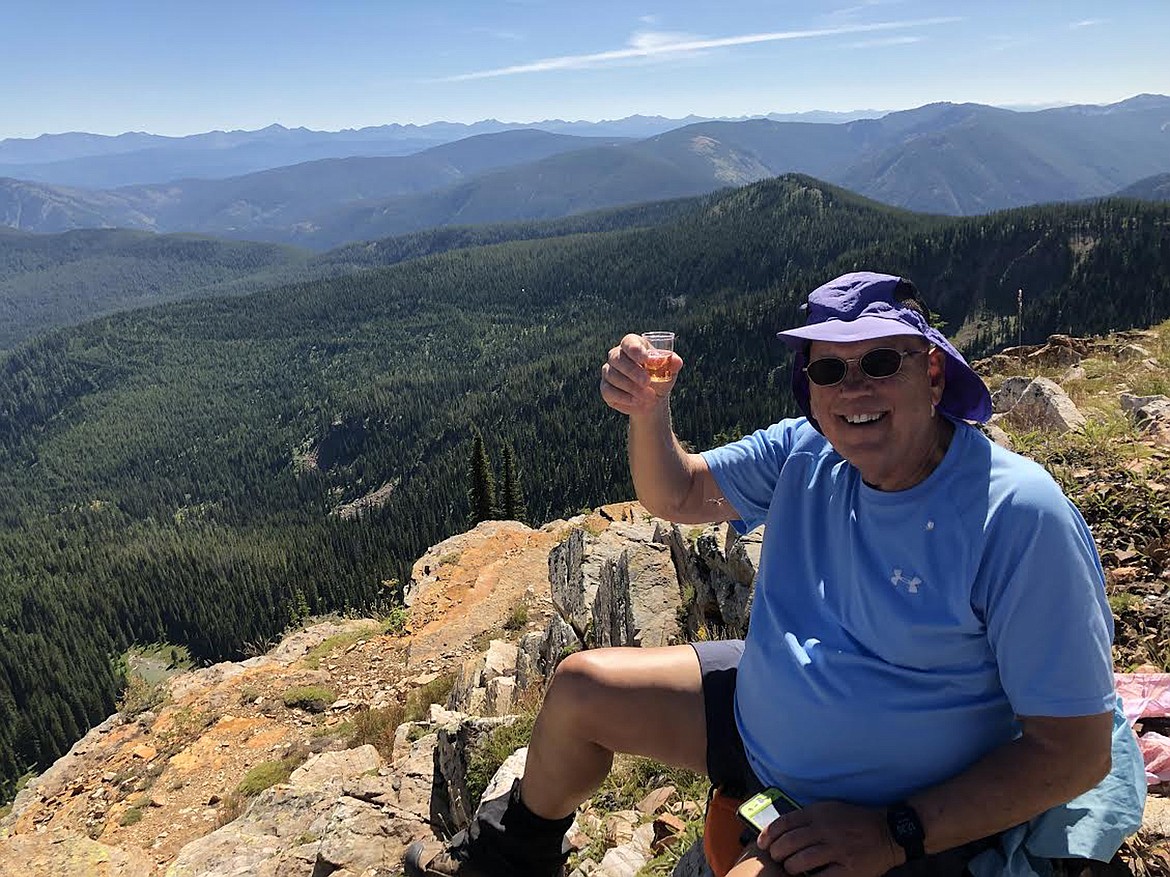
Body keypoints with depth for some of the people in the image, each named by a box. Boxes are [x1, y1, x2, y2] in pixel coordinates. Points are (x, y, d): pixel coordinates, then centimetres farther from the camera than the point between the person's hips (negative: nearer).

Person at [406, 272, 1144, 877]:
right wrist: (649, 412, -18)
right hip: (764, 714, 6)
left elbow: (1078, 751, -22)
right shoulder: (807, 453, -10)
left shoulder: (1019, 518, -27)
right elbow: (677, 497, 3)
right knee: (580, 687, 7)